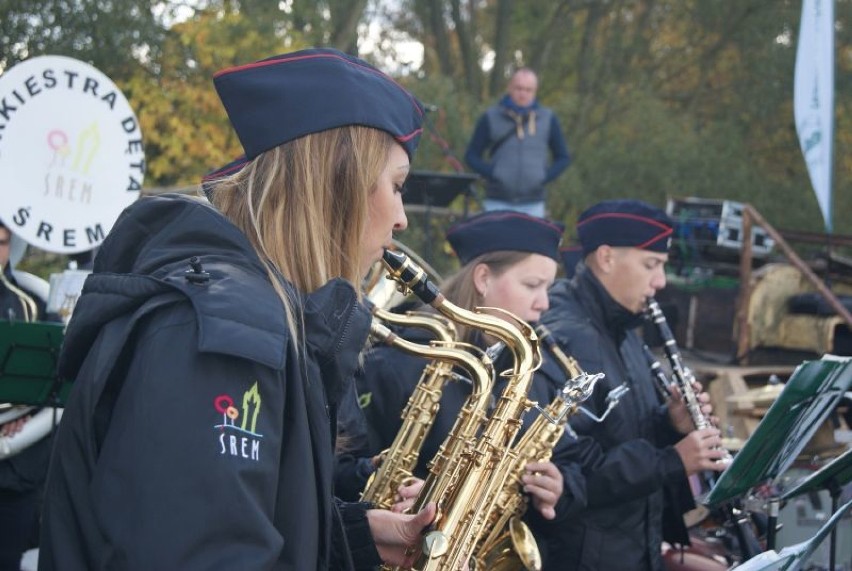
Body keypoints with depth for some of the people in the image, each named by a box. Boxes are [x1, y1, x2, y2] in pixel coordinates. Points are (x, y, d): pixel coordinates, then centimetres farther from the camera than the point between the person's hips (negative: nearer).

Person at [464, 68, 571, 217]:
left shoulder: (548, 119, 8)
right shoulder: (491, 118, 3)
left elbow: (563, 158, 15)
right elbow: (471, 156, 7)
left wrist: (544, 177, 0)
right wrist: (492, 174, -8)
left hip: (533, 204, 1)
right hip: (498, 203, -1)